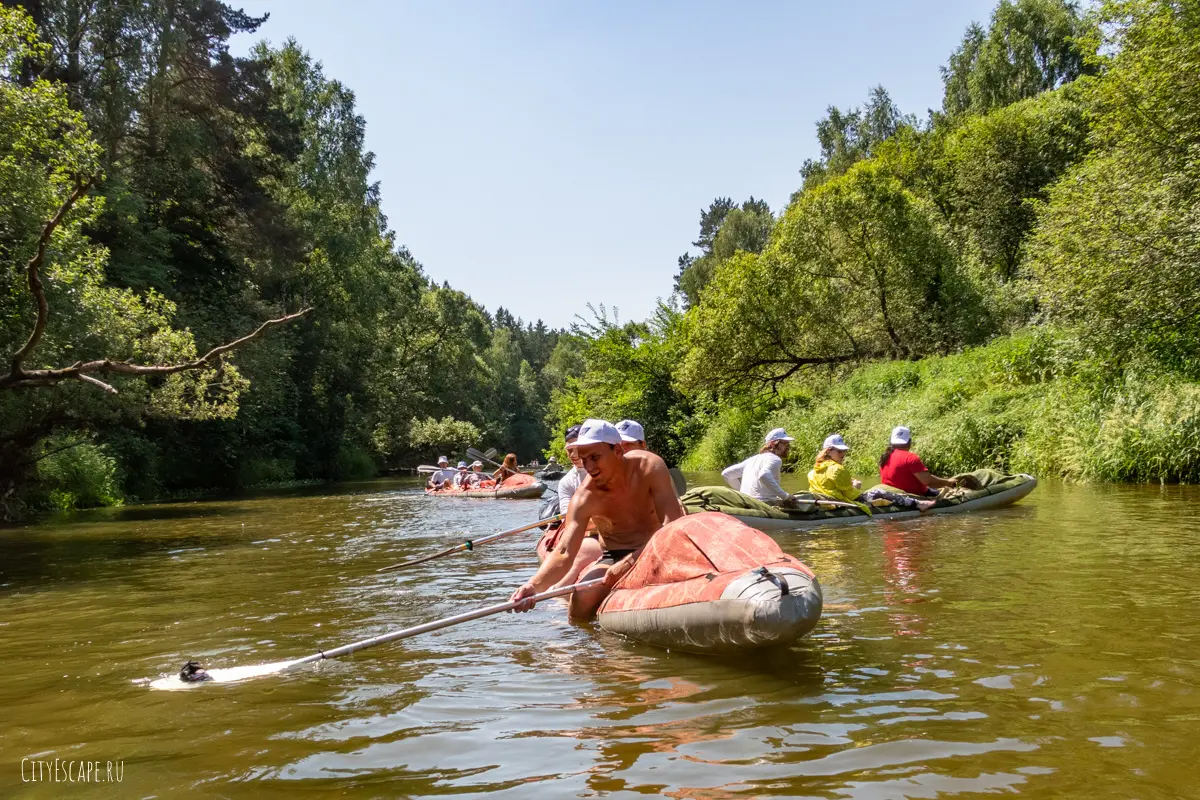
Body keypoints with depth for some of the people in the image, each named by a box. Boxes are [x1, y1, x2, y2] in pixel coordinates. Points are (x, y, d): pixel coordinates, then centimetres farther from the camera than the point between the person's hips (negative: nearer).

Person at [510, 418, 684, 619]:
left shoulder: (649, 467, -19)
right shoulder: (585, 498, -16)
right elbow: (564, 554, -24)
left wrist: (630, 561, -36)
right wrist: (535, 585, -44)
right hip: (615, 558, 0)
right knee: (581, 604, -27)